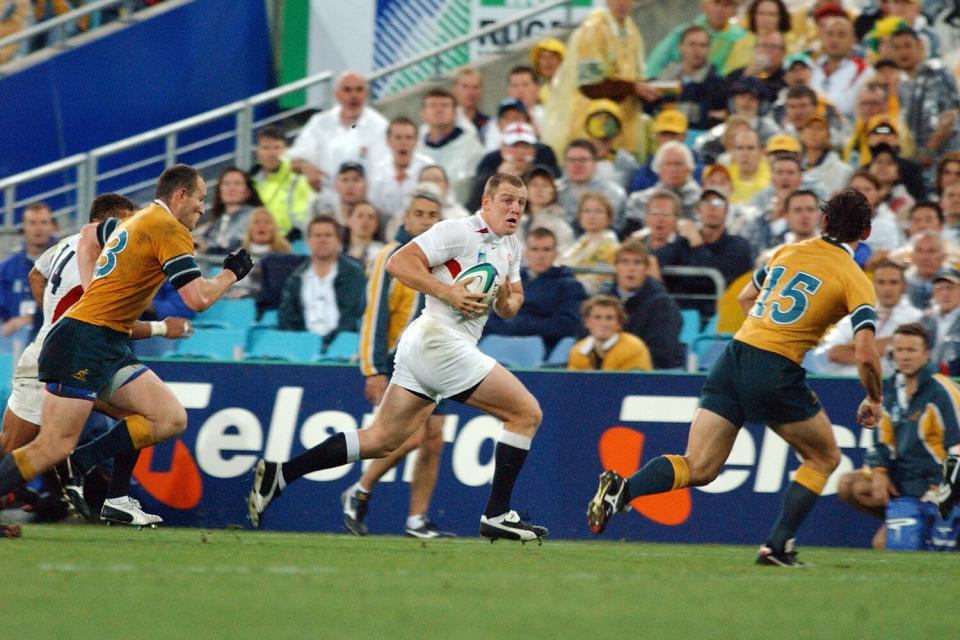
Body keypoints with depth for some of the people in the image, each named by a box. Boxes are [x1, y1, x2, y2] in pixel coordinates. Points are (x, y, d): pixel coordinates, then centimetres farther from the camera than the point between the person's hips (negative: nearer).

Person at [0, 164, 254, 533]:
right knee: (53, 448, -13)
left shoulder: (137, 221, 19)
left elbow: (88, 236, 38)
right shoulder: (170, 229, -9)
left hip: (111, 347, 10)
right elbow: (198, 298, -16)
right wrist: (231, 273, 3)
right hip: (84, 342, -10)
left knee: (171, 419, -1)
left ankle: (79, 465, -3)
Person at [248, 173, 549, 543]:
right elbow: (399, 263, -14)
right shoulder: (459, 231, -9)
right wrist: (448, 293, -22)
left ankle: (281, 473, 6)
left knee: (382, 440, 9)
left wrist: (507, 301, 2)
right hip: (440, 340, -9)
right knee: (527, 413, -7)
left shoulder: (510, 248, 18)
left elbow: (510, 308, 26)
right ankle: (496, 515, -5)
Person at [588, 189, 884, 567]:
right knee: (824, 458, 19)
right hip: (777, 372, -5)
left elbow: (745, 298, 30)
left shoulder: (787, 251, 17)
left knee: (698, 468, 3)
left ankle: (621, 489, -22)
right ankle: (778, 545, 8)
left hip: (736, 352, 5)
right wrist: (875, 401, 7)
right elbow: (865, 354, -9)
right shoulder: (855, 281, 0)